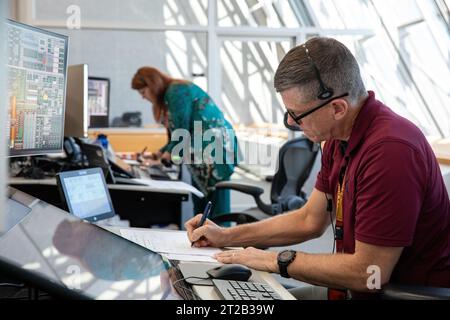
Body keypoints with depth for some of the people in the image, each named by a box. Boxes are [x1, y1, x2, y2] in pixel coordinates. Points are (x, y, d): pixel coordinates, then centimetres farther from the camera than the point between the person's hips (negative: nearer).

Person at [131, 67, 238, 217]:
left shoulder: (177, 91, -11)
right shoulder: (169, 95, 19)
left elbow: (182, 129, -14)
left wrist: (171, 152, -2)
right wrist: (160, 153, 13)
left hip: (215, 146, -10)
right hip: (201, 151, 10)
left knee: (215, 203, -7)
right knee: (199, 203, 10)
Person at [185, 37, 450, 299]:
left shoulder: (390, 151, -29)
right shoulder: (340, 140, 1)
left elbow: (368, 273, -26)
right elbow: (310, 220, 12)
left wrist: (278, 261, -14)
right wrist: (226, 236, 9)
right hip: (358, 288, 8)